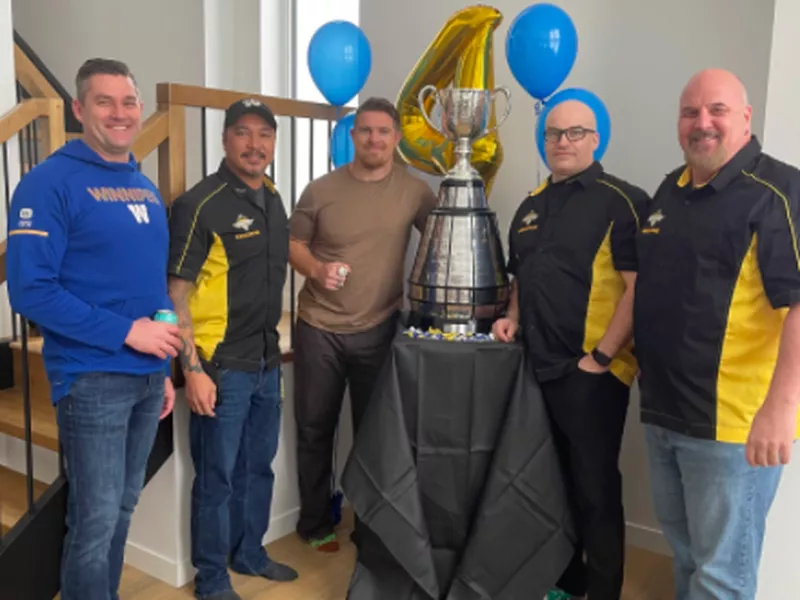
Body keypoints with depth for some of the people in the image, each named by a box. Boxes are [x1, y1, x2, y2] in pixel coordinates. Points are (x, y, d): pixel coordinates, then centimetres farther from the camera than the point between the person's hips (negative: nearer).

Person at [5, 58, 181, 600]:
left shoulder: (146, 187, 12)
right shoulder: (50, 182, -11)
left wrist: (164, 367, 14)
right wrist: (126, 332, -19)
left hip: (147, 376, 7)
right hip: (93, 378, -7)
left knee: (123, 507, 18)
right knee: (95, 519, 1)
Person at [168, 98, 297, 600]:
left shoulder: (274, 200, 9)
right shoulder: (201, 204, -14)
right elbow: (177, 294, -15)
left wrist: (274, 344, 15)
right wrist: (193, 369, -20)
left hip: (267, 361, 7)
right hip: (221, 365, -7)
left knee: (258, 467, 19)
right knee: (217, 476, 5)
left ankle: (250, 553, 38)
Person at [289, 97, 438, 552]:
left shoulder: (414, 191, -3)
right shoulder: (321, 190, -2)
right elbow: (293, 244, 4)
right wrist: (316, 269, -17)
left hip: (378, 330, 0)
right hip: (318, 328, 1)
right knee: (315, 429, 10)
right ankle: (315, 524, 29)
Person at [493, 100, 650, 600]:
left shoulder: (621, 201, -9)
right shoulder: (531, 205, 14)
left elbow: (637, 287, -15)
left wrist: (600, 357, -18)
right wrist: (514, 317, 7)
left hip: (591, 372, -7)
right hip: (539, 369, 7)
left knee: (595, 489, 3)